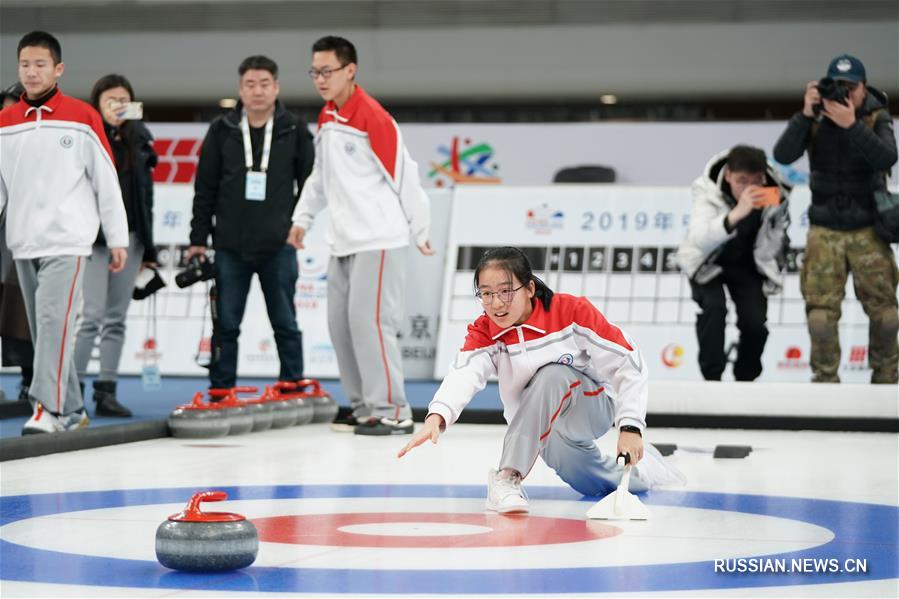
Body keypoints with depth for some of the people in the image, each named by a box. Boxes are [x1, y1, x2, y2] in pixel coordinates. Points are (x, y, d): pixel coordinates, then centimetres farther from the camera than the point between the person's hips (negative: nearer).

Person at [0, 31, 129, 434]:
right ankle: (71, 410, 17)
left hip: (66, 239, -4)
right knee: (43, 328, 8)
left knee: (54, 319, -17)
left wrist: (117, 239, 0)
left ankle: (48, 408, -19)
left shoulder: (83, 118, -2)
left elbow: (106, 181, 1)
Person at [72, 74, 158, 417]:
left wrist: (148, 248, 14)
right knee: (92, 315, -9)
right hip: (93, 236, -5)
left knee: (116, 318, 6)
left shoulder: (139, 139, 11)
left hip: (130, 235, 5)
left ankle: (106, 391, 9)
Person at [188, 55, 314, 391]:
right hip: (230, 247, 1)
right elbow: (205, 189, 5)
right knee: (225, 326, 4)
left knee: (286, 325, 5)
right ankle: (220, 393, 10)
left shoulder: (295, 131, 2)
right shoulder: (222, 130, 4)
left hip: (278, 248, -1)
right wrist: (198, 239, 2)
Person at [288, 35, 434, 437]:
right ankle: (364, 406, 18)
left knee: (367, 321, -12)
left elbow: (404, 176, -11)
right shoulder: (326, 118, 12)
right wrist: (303, 217, 19)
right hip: (343, 242, 9)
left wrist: (420, 232, -7)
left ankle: (392, 412, -6)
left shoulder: (373, 118, -14)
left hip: (379, 241, -9)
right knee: (340, 323, 9)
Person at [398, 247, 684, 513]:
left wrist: (631, 427, -26)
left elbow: (628, 363, -19)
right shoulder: (484, 333, -13)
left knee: (552, 375, -32)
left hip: (593, 406, -5)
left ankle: (509, 475, -27)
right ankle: (641, 467, 37)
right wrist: (437, 416, -54)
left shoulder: (571, 311, -21)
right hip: (548, 432, 5)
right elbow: (463, 375, -33)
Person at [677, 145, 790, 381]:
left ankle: (745, 379, 15)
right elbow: (699, 240, -45)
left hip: (749, 265, 2)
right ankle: (711, 378, -16)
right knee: (713, 307, -26)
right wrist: (737, 213, -58)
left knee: (755, 322, -11)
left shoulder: (776, 194, -21)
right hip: (709, 263, -2)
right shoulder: (708, 190, -29)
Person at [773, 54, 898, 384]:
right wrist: (806, 115, -24)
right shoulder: (814, 118, -3)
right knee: (821, 311, -7)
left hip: (868, 230, 0)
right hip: (825, 231, 0)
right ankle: (825, 379, 8)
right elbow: (783, 155, -16)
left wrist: (851, 125, -30)